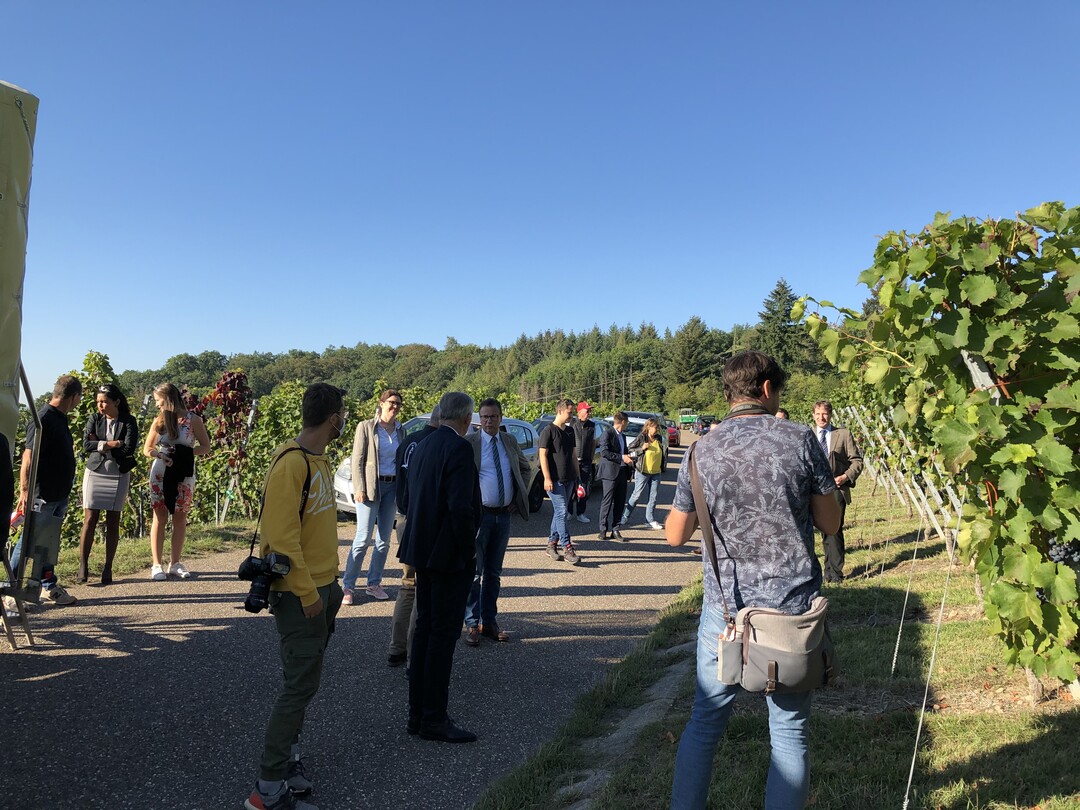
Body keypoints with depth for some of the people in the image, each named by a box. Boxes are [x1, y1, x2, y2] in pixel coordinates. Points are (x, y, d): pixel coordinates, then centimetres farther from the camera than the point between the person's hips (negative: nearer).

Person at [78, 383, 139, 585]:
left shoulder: (128, 422, -3)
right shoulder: (94, 419, 3)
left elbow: (129, 449, -14)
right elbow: (86, 445, -9)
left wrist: (100, 445, -10)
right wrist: (112, 444, -16)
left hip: (119, 475, -1)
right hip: (95, 472, 1)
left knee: (113, 523, 3)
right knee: (90, 520, -3)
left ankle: (108, 568, 10)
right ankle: (83, 565, 5)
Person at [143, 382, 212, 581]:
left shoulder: (193, 419, -2)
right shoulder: (159, 421, 5)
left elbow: (206, 447, 0)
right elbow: (146, 448, 8)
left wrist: (186, 452, -17)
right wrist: (158, 454, -14)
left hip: (184, 474, -1)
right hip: (160, 473, 1)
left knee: (180, 517, 5)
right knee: (160, 517, 1)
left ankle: (175, 563, 15)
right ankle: (157, 565, 6)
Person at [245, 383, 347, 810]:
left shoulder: (319, 459, 10)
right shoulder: (291, 463, -19)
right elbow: (283, 535, -23)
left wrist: (329, 582, 14)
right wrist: (306, 592, -20)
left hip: (323, 586, 9)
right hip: (299, 593, -9)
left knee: (302, 680, 17)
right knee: (301, 685, -3)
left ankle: (288, 755, 31)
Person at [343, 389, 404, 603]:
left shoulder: (401, 431, 10)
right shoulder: (366, 427, -4)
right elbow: (357, 460, -6)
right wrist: (359, 488, -13)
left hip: (392, 487, 5)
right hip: (371, 486, -5)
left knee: (384, 539, 7)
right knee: (363, 538, -6)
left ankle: (374, 584, 17)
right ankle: (348, 586, 3)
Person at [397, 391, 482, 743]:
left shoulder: (422, 447, 11)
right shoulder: (459, 448, -17)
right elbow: (461, 507, -24)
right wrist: (469, 552, -14)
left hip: (423, 553, 9)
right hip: (449, 556, -9)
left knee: (424, 630, 15)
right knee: (443, 635, 0)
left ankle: (417, 714, 24)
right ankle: (434, 719, 9)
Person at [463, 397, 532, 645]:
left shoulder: (510, 442, 8)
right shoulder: (468, 443, -7)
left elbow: (526, 469, 21)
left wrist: (519, 498, 10)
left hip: (504, 514, 5)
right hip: (479, 514, -5)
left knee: (494, 573, 13)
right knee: (474, 572, 0)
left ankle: (489, 622, 23)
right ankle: (472, 624, 11)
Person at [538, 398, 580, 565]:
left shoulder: (570, 431, 16)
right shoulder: (549, 431, -7)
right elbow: (543, 455, -10)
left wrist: (578, 475, 17)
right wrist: (547, 478, -16)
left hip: (569, 479, 7)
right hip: (555, 480, -7)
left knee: (560, 513, 11)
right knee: (562, 513, -9)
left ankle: (552, 545, 19)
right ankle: (567, 548, -8)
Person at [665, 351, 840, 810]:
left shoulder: (702, 451, -3)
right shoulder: (799, 439, -6)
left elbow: (675, 535, 4)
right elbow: (829, 522, 1)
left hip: (726, 605, 1)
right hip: (793, 604, -1)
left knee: (704, 721, 16)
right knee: (790, 730, 12)